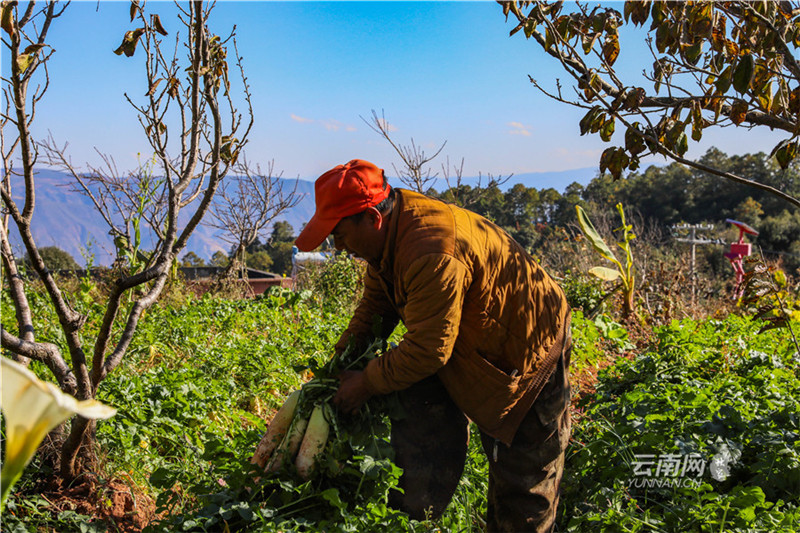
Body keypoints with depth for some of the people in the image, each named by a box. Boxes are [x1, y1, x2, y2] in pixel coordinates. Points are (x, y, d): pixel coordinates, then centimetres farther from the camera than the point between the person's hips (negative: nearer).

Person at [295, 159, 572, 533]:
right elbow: (374, 305, 8)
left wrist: (366, 383, -18)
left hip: (526, 355, -9)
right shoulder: (389, 229, -5)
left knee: (523, 479, 4)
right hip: (469, 347, 9)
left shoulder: (433, 255, -36)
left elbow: (427, 351, -30)